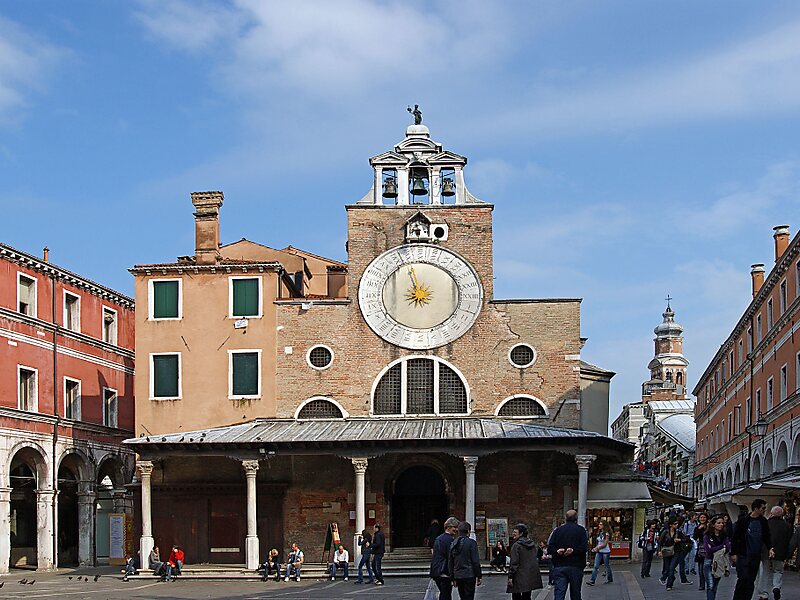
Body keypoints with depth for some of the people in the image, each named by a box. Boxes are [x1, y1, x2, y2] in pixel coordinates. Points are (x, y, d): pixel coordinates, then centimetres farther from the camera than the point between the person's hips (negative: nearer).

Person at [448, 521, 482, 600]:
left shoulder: (453, 544, 8)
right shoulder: (471, 543, -9)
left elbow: (450, 563, 12)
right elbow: (476, 561, -10)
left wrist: (452, 578, 17)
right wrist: (479, 576, -3)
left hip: (458, 576, 5)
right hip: (469, 575, -5)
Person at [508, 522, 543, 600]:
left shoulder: (516, 545, -13)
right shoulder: (532, 544, 10)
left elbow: (514, 563, -16)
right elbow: (536, 559, 16)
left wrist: (510, 576, -13)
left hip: (520, 578, -7)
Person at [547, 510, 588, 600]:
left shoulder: (557, 530, 10)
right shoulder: (581, 530, 2)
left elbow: (549, 549, -1)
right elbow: (584, 547, -13)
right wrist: (573, 551, -15)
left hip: (559, 567, 1)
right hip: (575, 567, -1)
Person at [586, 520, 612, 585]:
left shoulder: (606, 534, -9)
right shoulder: (599, 534, 12)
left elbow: (605, 544, -14)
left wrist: (598, 548, -15)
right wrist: (596, 548, 2)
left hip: (605, 552, -6)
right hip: (599, 552, 6)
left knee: (607, 566, 6)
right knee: (596, 566, -4)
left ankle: (610, 579, 24)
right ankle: (592, 580, -11)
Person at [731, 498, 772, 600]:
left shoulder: (763, 521, 7)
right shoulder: (743, 520, -6)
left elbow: (766, 537, 19)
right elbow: (735, 537, -3)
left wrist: (770, 548, 4)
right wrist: (733, 553, -5)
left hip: (756, 556, 4)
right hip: (743, 556, -4)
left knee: (751, 580, 6)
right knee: (743, 578, -10)